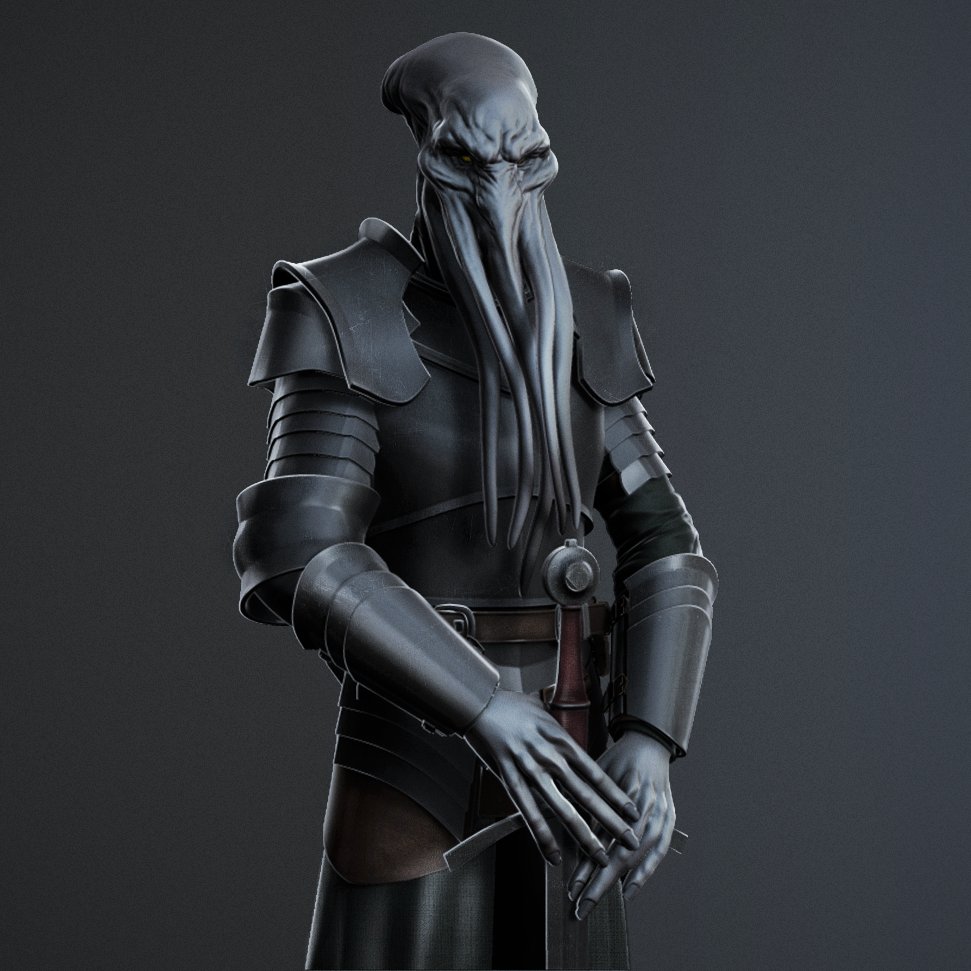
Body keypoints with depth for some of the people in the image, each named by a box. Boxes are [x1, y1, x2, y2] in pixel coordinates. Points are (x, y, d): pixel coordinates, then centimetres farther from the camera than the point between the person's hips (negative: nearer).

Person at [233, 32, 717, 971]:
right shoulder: (349, 317, -8)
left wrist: (650, 743, -13)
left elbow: (662, 546, 4)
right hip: (415, 761, -5)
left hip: (563, 747, 5)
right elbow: (304, 558, -21)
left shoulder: (577, 328, 8)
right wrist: (496, 715, -29)